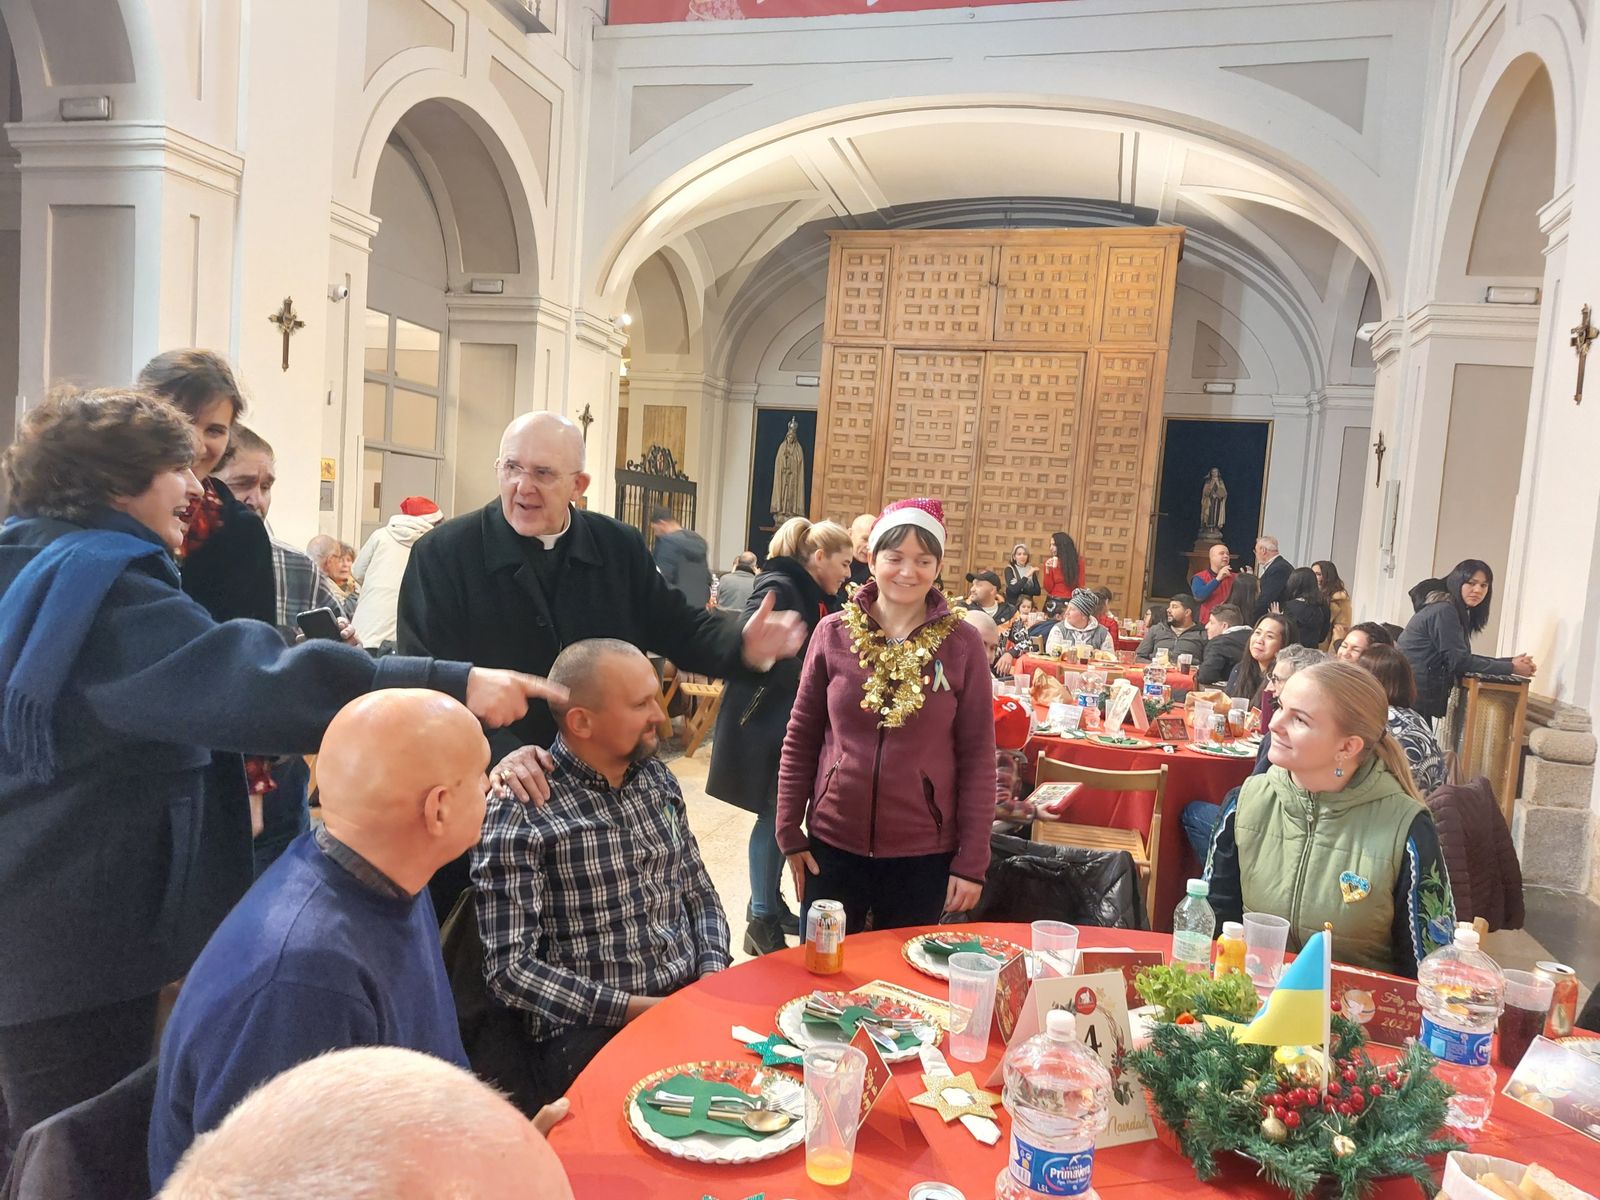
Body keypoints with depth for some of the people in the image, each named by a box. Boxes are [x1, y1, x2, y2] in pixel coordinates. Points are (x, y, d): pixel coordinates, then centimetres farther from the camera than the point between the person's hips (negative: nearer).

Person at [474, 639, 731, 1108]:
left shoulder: (658, 778, 9)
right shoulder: (517, 813, -11)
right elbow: (509, 968, -12)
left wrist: (713, 977, -1)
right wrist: (636, 1008, -16)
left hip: (690, 1002, 6)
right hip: (586, 1033, -6)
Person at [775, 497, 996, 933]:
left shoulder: (962, 644, -6)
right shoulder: (833, 633, -3)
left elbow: (977, 759, -4)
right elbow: (800, 739, 3)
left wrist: (971, 861, -5)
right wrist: (789, 832, 2)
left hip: (924, 854, -1)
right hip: (832, 846, 1)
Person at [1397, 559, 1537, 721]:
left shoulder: (1457, 612, 15)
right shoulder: (1444, 611, -16)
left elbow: (1465, 657, 14)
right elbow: (1459, 661, -18)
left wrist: (1510, 661, 6)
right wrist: (1511, 668, -11)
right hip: (1412, 693, -10)